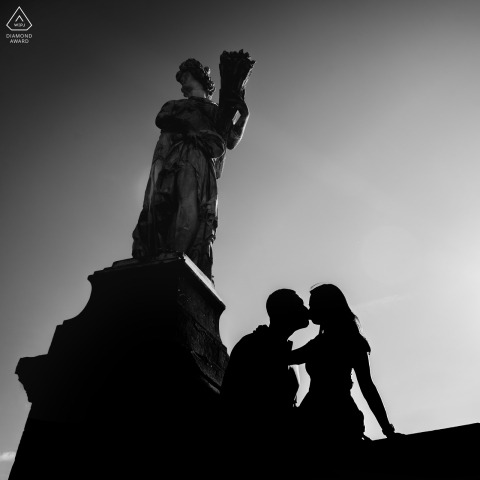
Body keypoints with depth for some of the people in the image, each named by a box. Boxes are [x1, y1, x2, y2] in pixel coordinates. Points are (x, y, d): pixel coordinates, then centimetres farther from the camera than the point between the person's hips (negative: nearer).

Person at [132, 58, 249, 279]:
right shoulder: (173, 105, 37)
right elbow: (161, 119, 15)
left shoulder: (216, 111, 31)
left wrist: (244, 115, 2)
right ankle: (150, 261, -33)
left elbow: (231, 141, 16)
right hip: (171, 157, 1)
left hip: (199, 159, -1)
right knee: (158, 206, -23)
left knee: (192, 210, -25)